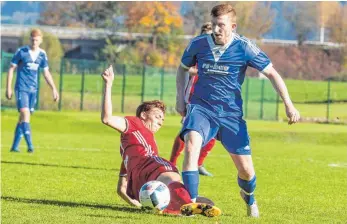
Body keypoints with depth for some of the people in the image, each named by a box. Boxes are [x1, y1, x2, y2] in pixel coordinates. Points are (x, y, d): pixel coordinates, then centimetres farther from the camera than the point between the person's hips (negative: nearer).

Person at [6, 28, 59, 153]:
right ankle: (30, 145, -23)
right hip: (21, 88, -5)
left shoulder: (42, 55, 6)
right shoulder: (21, 52, -6)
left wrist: (54, 89, 8)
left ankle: (15, 146, 14)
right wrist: (8, 88, -6)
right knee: (25, 114, -17)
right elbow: (11, 69, -2)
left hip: (33, 90, 5)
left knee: (23, 118, 8)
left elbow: (46, 73, 14)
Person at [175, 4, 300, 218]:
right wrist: (180, 97, 4)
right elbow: (183, 68, 16)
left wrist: (289, 104, -14)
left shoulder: (244, 47, -12)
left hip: (231, 113, 0)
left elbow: (271, 73, -6)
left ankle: (249, 199, 39)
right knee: (191, 145, -31)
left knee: (246, 170, 2)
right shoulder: (199, 44, -5)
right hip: (201, 108, 0)